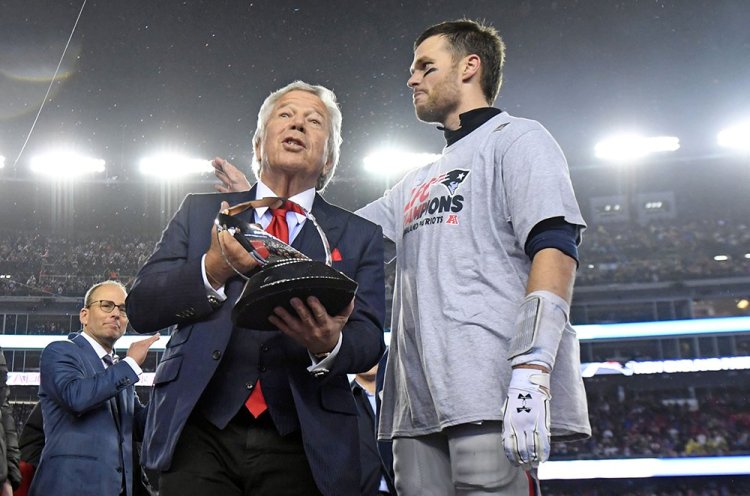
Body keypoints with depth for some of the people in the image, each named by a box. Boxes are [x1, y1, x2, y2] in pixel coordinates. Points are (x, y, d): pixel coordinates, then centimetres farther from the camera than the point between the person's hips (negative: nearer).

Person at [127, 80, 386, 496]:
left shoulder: (359, 236, 10)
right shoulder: (200, 210, 11)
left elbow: (369, 340, -1)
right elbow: (141, 309, 4)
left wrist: (330, 346, -23)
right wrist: (212, 270, -13)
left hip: (303, 447, 0)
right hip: (200, 434, 0)